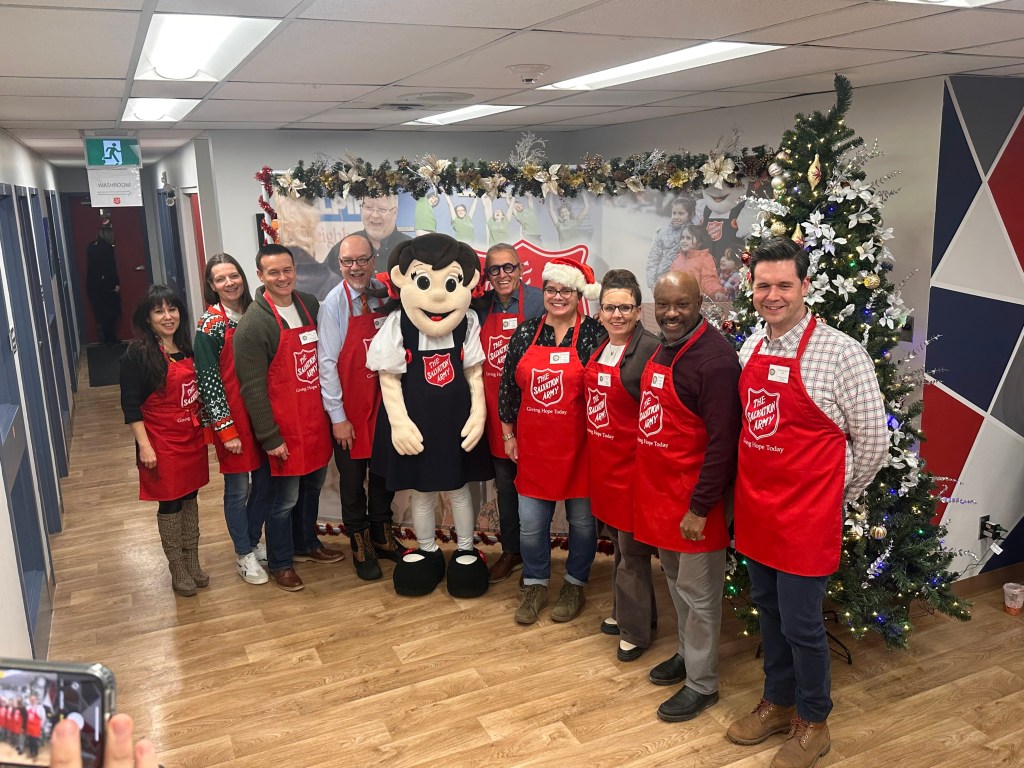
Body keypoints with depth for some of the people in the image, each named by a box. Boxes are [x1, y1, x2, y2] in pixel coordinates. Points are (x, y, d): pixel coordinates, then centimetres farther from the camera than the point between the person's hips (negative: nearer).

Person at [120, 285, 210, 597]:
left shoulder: (186, 347, 6)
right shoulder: (137, 354, -12)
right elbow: (130, 405, -13)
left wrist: (205, 429, 13)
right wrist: (144, 445, -17)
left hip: (192, 438, 6)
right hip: (162, 443, -6)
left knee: (190, 498, 14)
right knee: (170, 503, 5)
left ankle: (192, 562, 27)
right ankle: (177, 570, 19)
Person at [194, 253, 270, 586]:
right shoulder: (209, 325, -10)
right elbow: (208, 381, -12)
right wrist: (226, 429, -13)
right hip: (231, 416, -5)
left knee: (264, 483, 14)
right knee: (238, 488, 6)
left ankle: (255, 542, 34)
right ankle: (244, 555, 22)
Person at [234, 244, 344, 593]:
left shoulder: (310, 305, 5)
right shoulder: (253, 324, -14)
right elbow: (253, 388, -15)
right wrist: (270, 438, -15)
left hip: (316, 420, 6)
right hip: (283, 428, -6)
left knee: (312, 486, 20)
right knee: (284, 498, 5)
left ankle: (306, 544, 41)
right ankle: (280, 563, 24)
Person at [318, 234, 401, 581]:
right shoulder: (333, 304, -12)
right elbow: (327, 362, -12)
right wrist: (337, 416, -12)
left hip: (384, 402, 4)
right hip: (350, 407, -3)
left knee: (384, 473, 17)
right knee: (353, 479, 10)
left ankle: (383, 536, 36)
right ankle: (360, 545, 29)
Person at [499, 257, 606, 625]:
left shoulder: (594, 334, -7)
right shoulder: (525, 333, 4)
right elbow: (507, 387, 9)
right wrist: (508, 434, 9)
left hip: (577, 445, -3)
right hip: (533, 445, 3)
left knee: (581, 518, 12)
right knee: (530, 521, 8)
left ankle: (575, 585, 33)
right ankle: (535, 585, 30)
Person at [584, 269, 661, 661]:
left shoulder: (650, 349, -17)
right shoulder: (599, 349, 8)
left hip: (631, 463, -8)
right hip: (602, 459, 8)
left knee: (632, 548, 5)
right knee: (617, 539, 21)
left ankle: (635, 629, 23)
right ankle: (625, 611, 39)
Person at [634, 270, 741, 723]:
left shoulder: (715, 359, -21)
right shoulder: (662, 349, 7)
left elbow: (722, 442, -22)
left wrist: (700, 507, -20)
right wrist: (649, 487, 15)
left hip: (694, 498, -8)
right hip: (660, 490, 8)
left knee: (697, 592, 7)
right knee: (675, 580, 22)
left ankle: (701, 684, 24)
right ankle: (687, 654, 42)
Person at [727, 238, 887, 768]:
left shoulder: (840, 352, -15)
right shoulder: (750, 348, 5)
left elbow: (873, 439, -8)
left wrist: (837, 497, 1)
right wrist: (755, 490, 12)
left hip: (807, 514, -6)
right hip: (755, 506, 6)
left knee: (800, 622, 6)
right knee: (767, 610, 19)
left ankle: (812, 722, 29)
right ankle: (778, 702, 39)